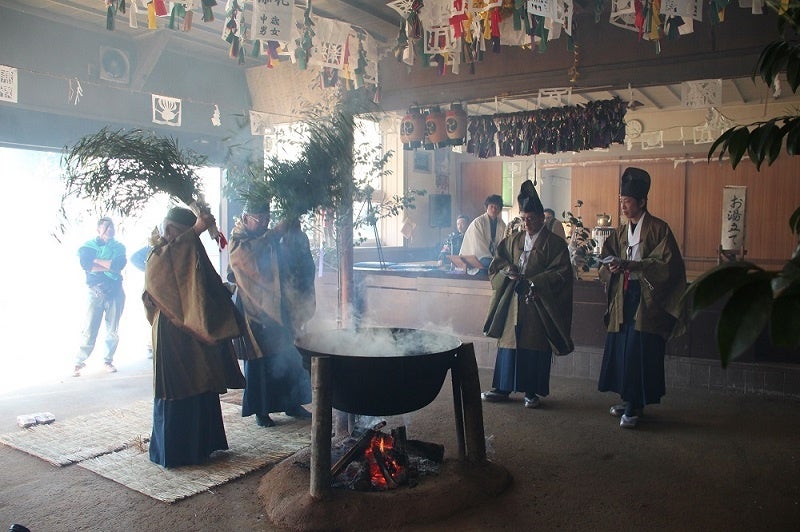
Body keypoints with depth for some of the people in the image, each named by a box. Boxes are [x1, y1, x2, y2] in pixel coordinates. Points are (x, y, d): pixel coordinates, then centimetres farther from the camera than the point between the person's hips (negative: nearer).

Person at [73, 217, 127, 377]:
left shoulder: (118, 247, 12)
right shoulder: (88, 246, 8)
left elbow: (120, 264, -8)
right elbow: (87, 265, -10)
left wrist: (96, 260, -6)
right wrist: (110, 265, -9)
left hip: (115, 291, 2)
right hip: (96, 291, -2)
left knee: (113, 330, 3)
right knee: (89, 329, -6)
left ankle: (108, 361, 14)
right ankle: (79, 362, 3)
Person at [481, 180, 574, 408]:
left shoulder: (554, 243, -3)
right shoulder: (513, 240, 11)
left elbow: (562, 273, -9)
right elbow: (497, 263, 15)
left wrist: (534, 281, -20)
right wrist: (507, 270, -7)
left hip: (538, 304, -4)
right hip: (512, 302, 4)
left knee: (535, 347, 2)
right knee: (508, 343, 7)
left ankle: (532, 392, 14)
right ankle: (502, 388, 18)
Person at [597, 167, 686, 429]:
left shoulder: (658, 229, -5)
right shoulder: (621, 232, 14)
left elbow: (665, 265, -13)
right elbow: (606, 262, 15)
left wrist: (629, 265, -22)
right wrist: (612, 267, -9)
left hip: (646, 300, -6)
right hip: (623, 299, 6)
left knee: (638, 352, -7)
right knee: (620, 350, 6)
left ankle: (635, 406, 2)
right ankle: (629, 400, 20)